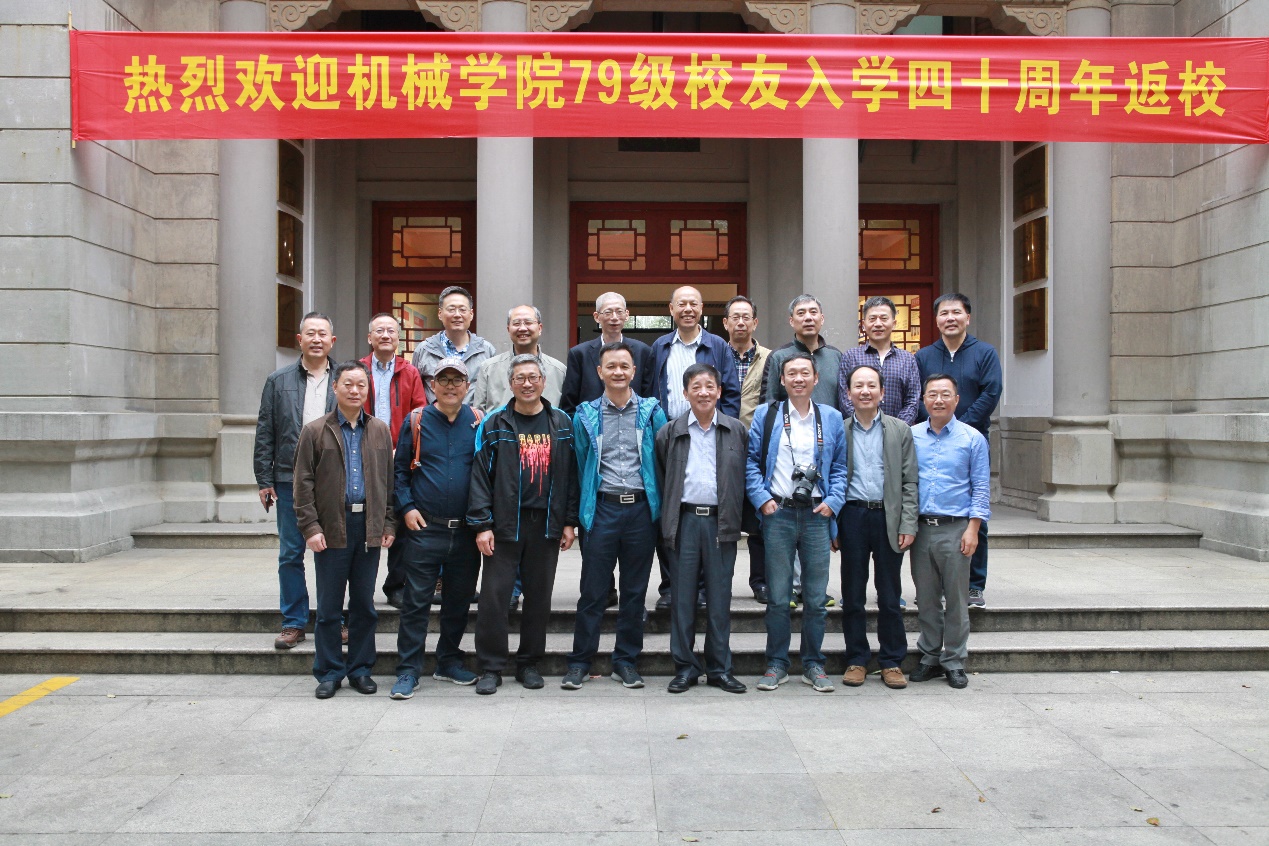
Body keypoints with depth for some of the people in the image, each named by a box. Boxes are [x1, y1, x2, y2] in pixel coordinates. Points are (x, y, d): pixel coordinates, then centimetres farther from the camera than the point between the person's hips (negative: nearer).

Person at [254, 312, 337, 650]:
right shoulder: (278, 381, 8)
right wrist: (264, 480, 2)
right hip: (290, 480, 1)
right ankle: (293, 622, 16)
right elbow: (265, 434, 7)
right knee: (290, 555, 5)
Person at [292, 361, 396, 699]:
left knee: (364, 604, 9)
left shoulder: (380, 431, 10)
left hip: (369, 526, 2)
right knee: (329, 607, 4)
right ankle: (329, 672, 16)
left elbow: (388, 480, 11)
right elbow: (303, 484, -1)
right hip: (332, 528, -2)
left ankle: (360, 669, 21)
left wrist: (388, 523, 4)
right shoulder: (315, 431, 1)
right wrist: (310, 526, -9)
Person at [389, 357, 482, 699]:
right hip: (424, 529, -2)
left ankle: (449, 661, 27)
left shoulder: (478, 422, 4)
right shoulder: (416, 421, 2)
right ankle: (408, 670, 6)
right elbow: (400, 469, 6)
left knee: (459, 600, 12)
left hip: (466, 530, 2)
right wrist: (406, 508, -5)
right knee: (417, 601, -2)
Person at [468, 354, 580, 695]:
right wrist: (481, 524, -9)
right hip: (505, 525, -2)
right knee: (494, 596, -1)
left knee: (539, 596, 10)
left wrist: (570, 522, 4)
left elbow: (570, 474, 8)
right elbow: (480, 475, -3)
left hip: (547, 524, 2)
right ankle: (491, 667, 11)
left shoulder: (562, 424, 7)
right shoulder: (494, 424, 0)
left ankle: (529, 663, 23)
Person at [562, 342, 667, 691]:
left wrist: (660, 505, 2)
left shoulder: (652, 412, 5)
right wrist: (582, 510, 4)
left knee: (635, 590, 8)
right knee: (593, 590, 1)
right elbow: (580, 465, 9)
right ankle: (580, 661, 11)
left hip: (642, 508, 1)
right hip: (602, 508, -1)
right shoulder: (586, 415, 6)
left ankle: (626, 660, 19)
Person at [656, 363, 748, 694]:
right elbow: (661, 477, 10)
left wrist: (735, 515, 3)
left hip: (721, 521, 0)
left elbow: (745, 478, 9)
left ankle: (720, 668, 15)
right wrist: (668, 515, 4)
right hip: (685, 520, 0)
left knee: (720, 598, 5)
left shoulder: (737, 431, 6)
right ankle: (685, 667, 13)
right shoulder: (670, 433, 6)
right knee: (682, 596, 3)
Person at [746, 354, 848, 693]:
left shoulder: (831, 418, 10)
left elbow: (840, 466, 12)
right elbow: (751, 461, 6)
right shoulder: (765, 415, 6)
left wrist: (833, 502, -1)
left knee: (817, 596, 5)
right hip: (778, 513, -1)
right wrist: (762, 499, -5)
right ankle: (777, 664, 13)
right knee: (778, 596, 2)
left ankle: (813, 664, 17)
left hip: (817, 514, 1)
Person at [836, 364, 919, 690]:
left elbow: (909, 482, 3)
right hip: (852, 516, 0)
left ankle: (892, 662, 16)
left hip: (888, 517, 0)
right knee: (852, 594, 6)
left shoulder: (900, 430, 6)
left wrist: (908, 525, -5)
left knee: (890, 596, 6)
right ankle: (856, 660, 16)